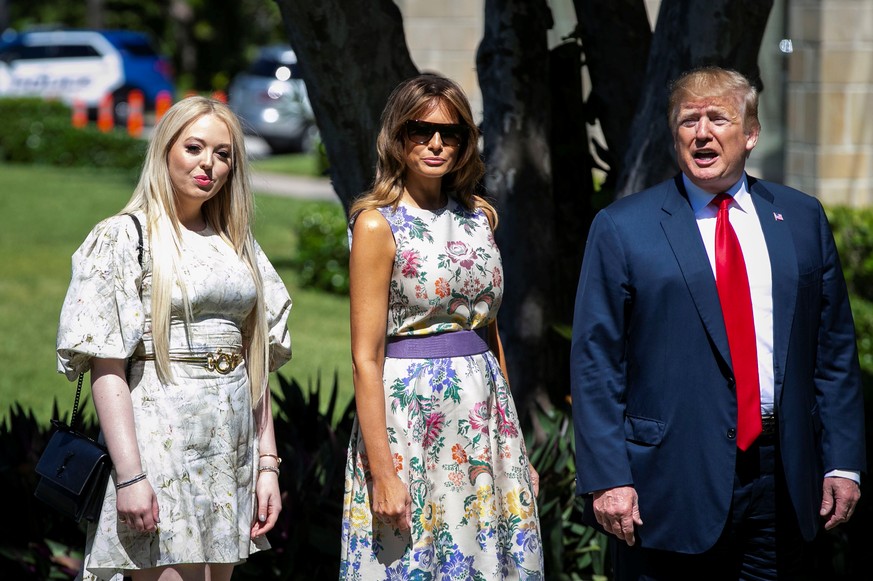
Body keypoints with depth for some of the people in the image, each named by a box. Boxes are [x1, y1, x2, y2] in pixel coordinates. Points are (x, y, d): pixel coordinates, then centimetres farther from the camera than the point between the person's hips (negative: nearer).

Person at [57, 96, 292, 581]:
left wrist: (267, 463, 7)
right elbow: (106, 368, -11)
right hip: (162, 444, -6)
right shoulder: (125, 237, -4)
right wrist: (129, 475, -19)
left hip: (232, 447, 6)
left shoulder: (236, 244, 15)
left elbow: (256, 363, 15)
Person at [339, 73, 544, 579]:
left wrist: (516, 447, 13)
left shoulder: (479, 216, 9)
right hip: (410, 415, -5)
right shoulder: (378, 224, -8)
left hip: (484, 414, 5)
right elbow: (366, 357, -11)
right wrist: (382, 472, -17)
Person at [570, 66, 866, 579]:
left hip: (781, 481, 3)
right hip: (669, 477, -3)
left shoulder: (802, 219, 10)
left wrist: (844, 462, 4)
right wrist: (607, 479, -10)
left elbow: (835, 348, 10)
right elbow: (596, 363, -3)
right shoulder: (621, 228, 0)